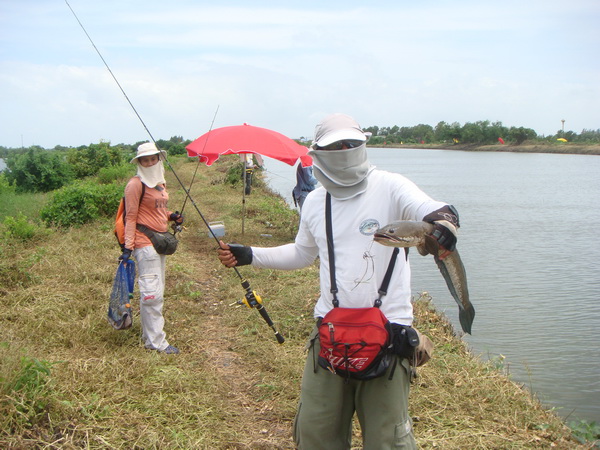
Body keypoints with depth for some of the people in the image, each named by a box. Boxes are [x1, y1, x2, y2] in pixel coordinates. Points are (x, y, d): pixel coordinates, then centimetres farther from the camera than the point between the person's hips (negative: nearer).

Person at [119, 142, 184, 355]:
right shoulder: (136, 184, -11)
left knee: (157, 291, 15)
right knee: (152, 293, -7)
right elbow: (130, 217, -12)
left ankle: (149, 335, 26)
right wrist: (128, 247, -17)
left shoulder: (160, 183, 14)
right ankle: (156, 341, -1)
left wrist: (172, 216, 5)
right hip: (145, 243, -9)